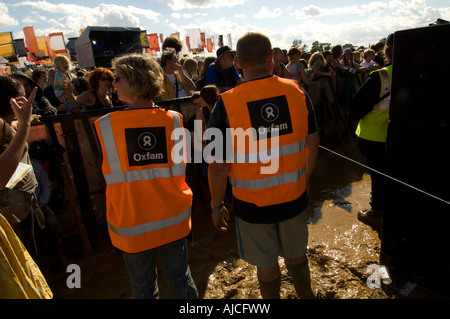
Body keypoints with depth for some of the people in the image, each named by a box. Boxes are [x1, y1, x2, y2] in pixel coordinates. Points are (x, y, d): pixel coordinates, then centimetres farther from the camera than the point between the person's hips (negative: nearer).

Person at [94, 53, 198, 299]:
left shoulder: (105, 125, -13)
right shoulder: (173, 119, -10)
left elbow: (111, 176, -7)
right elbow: (179, 170, -7)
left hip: (132, 224, -1)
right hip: (173, 218, 1)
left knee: (143, 287, 21)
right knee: (180, 278, 21)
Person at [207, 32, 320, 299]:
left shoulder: (226, 104, -19)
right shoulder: (296, 91, -8)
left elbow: (219, 166, -16)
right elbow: (312, 142, 2)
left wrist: (217, 207, -1)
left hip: (253, 203, -3)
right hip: (294, 195, 4)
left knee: (267, 263, 20)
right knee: (296, 253, 28)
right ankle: (306, 293, 51)